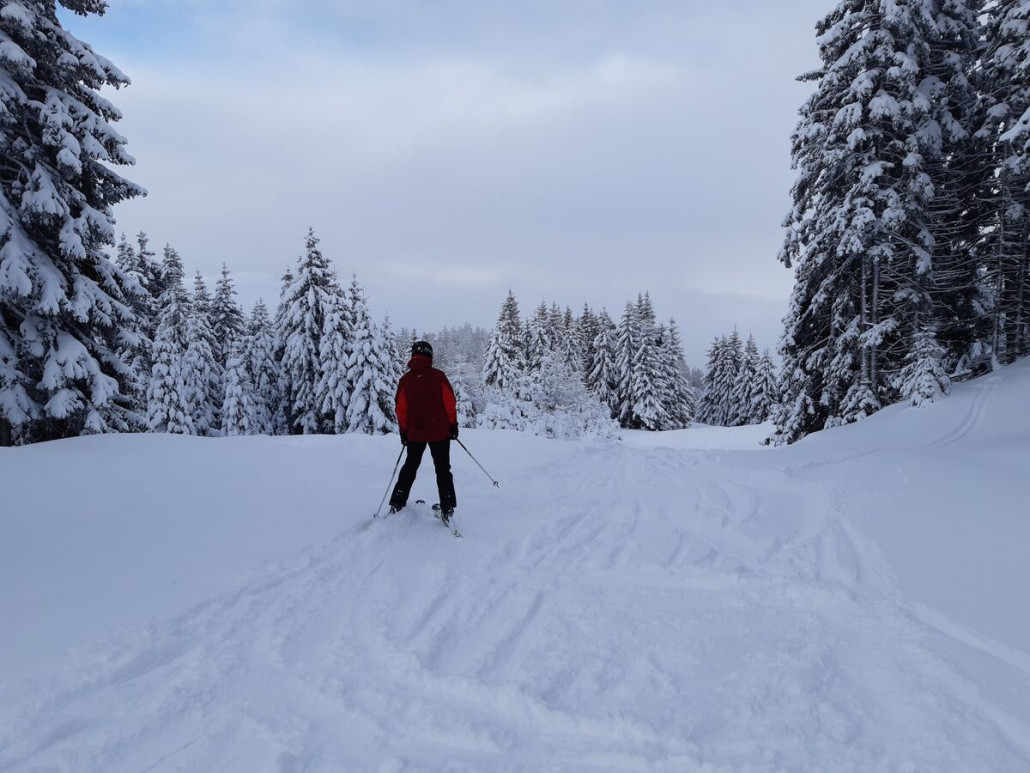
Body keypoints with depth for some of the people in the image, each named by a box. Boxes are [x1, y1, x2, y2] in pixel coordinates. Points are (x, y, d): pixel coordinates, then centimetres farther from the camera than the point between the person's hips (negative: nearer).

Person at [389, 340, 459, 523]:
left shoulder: (405, 380, -3)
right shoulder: (438, 376, -9)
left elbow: (401, 409, 0)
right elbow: (450, 404, -7)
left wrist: (403, 431, 11)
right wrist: (453, 425, 3)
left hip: (415, 433, 2)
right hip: (440, 432, -2)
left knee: (409, 467, 18)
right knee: (443, 470, 8)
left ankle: (396, 504, 18)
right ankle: (447, 509, 2)